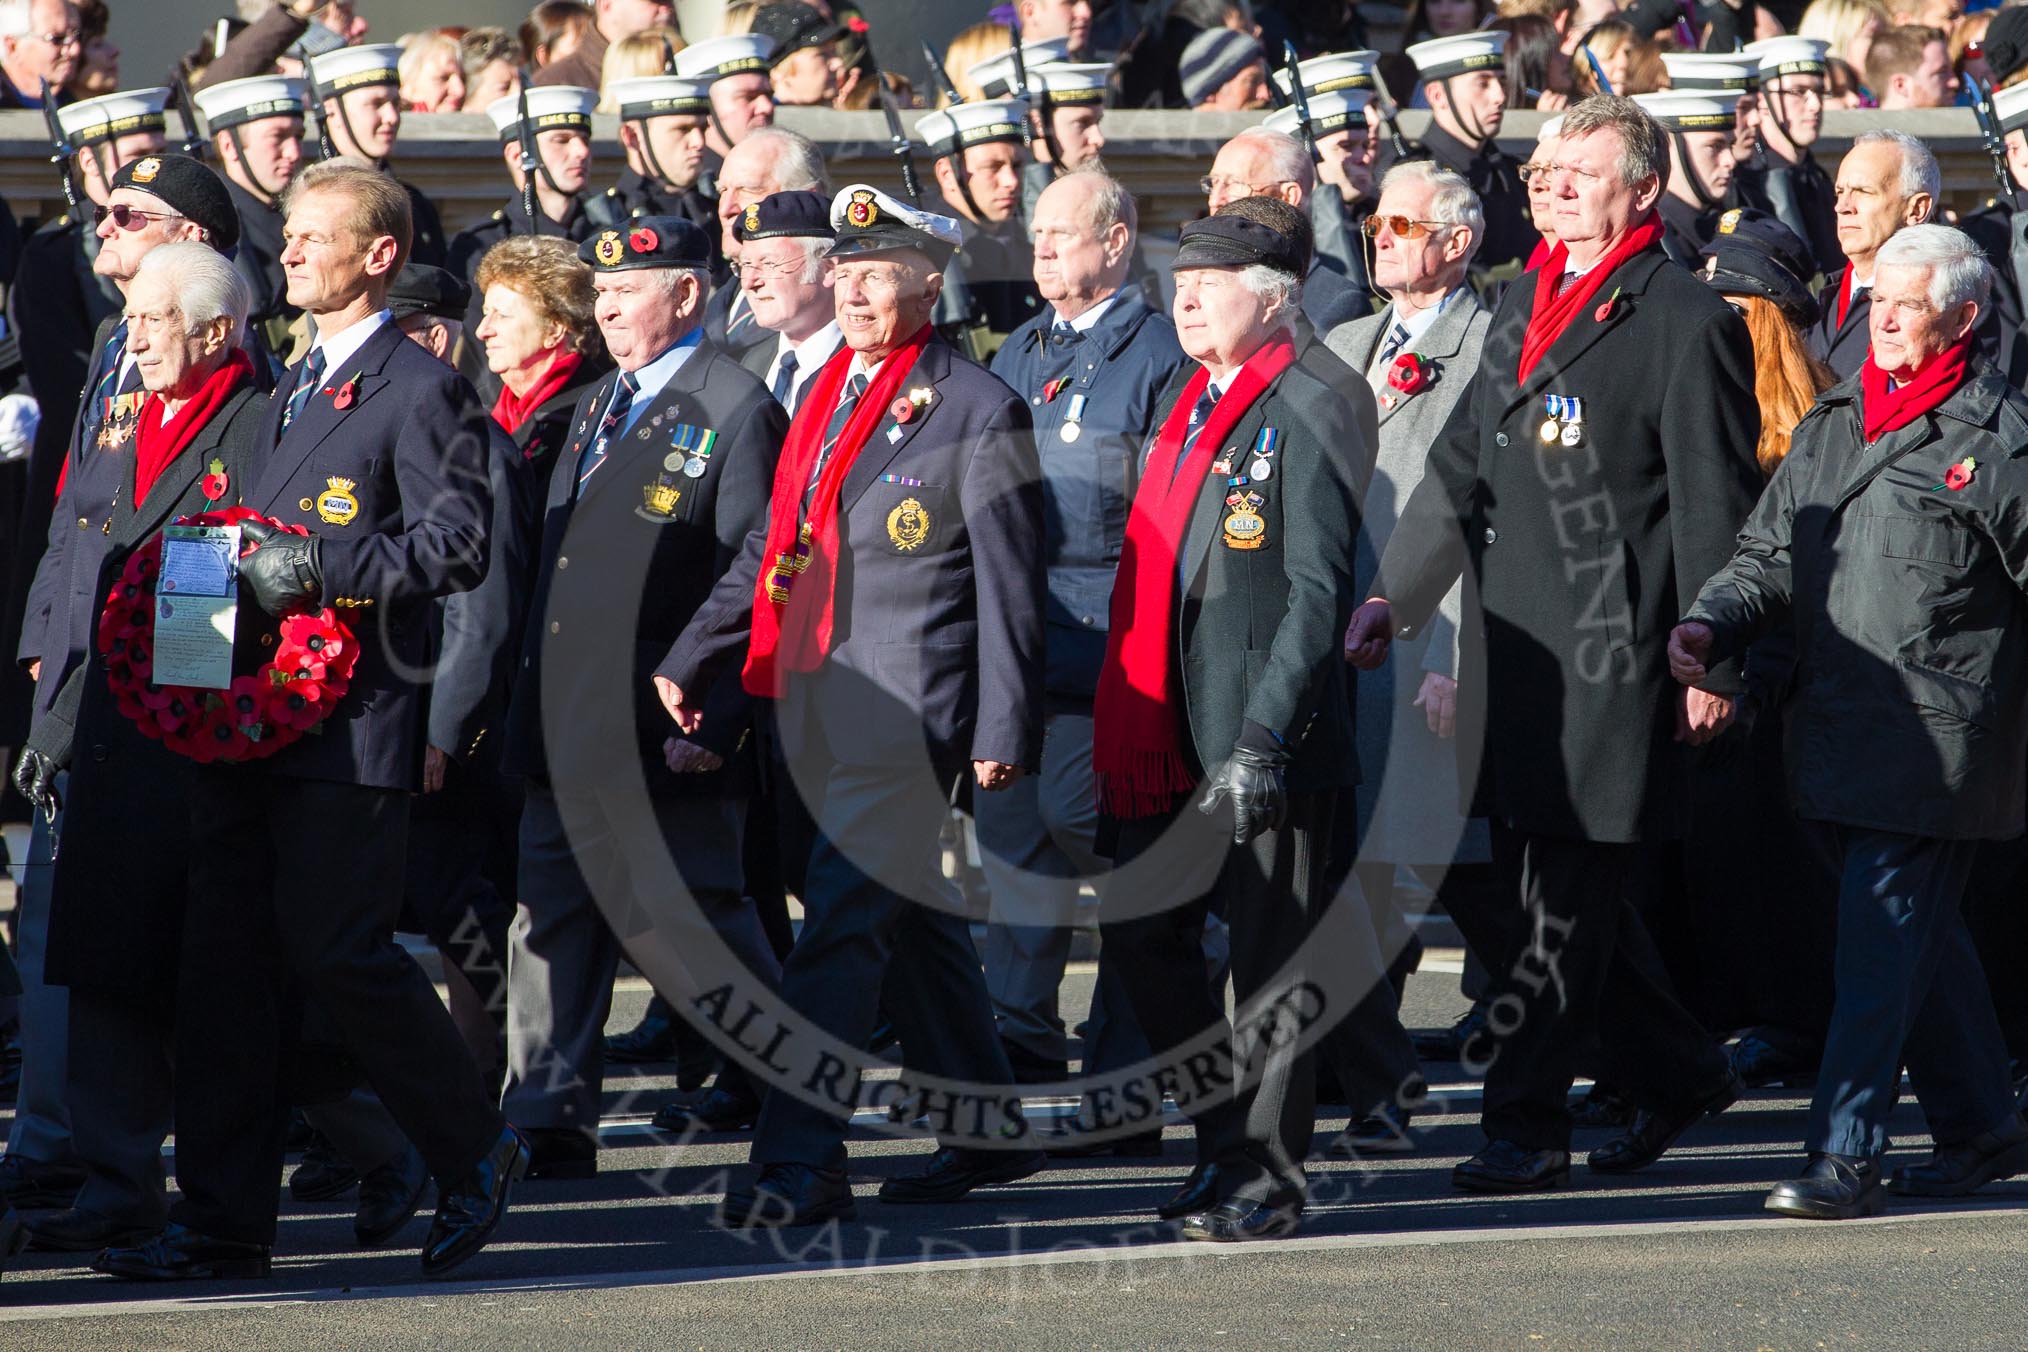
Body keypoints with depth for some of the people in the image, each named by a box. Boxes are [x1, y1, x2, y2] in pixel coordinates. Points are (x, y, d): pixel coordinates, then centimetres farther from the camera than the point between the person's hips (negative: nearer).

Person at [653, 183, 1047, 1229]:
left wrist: (1002, 732, -11)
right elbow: (770, 549, 20)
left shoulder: (977, 413, -7)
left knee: (841, 920, -13)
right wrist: (689, 662, 13)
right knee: (912, 920, 16)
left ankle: (799, 1161, -16)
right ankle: (988, 1132, 28)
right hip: (815, 702, 8)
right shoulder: (826, 397, 14)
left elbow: (1009, 586, -8)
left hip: (908, 705, -8)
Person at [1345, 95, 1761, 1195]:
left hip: (1612, 655, -8)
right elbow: (1461, 470, 19)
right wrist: (1391, 596, 10)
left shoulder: (1686, 323, -7)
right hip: (1517, 644, 8)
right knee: (1528, 885, 11)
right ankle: (1675, 1073, 25)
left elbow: (1717, 507, -9)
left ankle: (1527, 1128, -3)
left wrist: (1710, 662, -11)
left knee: (1572, 898, -6)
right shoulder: (1523, 311, 16)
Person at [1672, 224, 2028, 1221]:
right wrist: (1711, 624, -2)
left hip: (1935, 738, -7)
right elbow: (1770, 553, 17)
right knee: (1921, 938, 15)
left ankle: (1845, 1156, -11)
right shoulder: (1831, 426, 16)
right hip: (1831, 725, 7)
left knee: (1883, 945, -10)